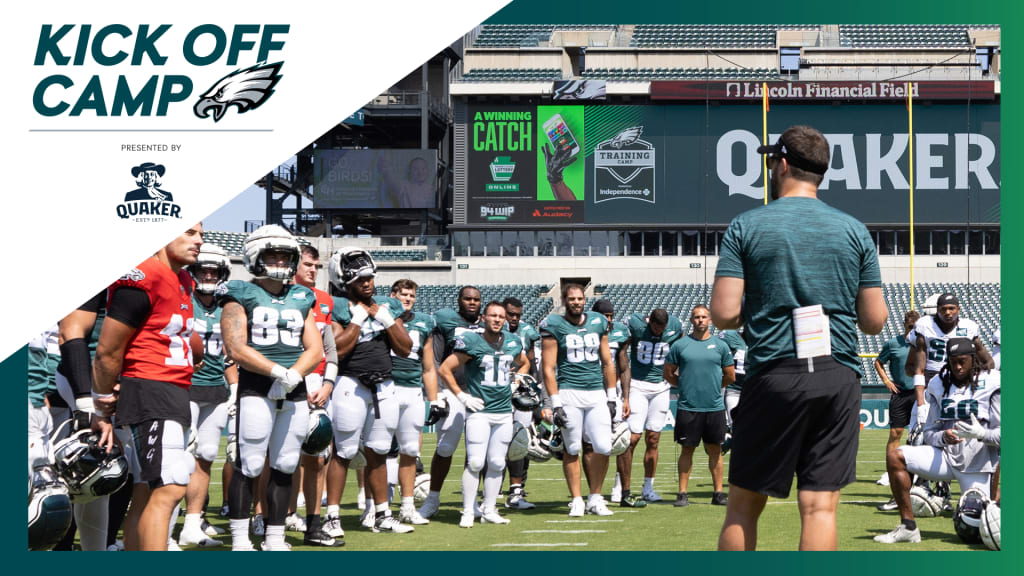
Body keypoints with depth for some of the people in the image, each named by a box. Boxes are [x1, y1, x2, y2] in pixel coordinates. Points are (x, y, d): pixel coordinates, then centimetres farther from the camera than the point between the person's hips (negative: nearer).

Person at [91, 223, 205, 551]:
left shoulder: (183, 282, 16)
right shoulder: (143, 280, -14)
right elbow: (107, 352, -11)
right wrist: (103, 410, -1)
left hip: (174, 395, 10)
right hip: (149, 392, -10)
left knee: (146, 494, 11)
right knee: (169, 488, -18)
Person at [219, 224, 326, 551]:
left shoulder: (302, 299, 16)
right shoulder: (241, 295, 0)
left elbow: (315, 349, 10)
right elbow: (236, 349, -10)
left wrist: (293, 375, -10)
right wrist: (280, 372, -16)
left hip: (296, 391, 5)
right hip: (256, 389, -5)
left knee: (284, 466, 7)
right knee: (250, 466, -6)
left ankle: (275, 539, 14)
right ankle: (240, 540, 0)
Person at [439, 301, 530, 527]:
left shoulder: (513, 343, 7)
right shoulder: (472, 343, -9)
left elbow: (524, 364, 29)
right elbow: (444, 369, -5)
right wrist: (462, 396, -7)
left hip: (504, 413, 5)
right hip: (479, 412, -5)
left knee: (496, 464, 6)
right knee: (475, 463, -10)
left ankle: (488, 511, 15)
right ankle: (468, 512, -4)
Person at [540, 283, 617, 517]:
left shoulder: (598, 323, 11)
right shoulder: (554, 326, -1)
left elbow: (607, 363, 17)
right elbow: (548, 368, -3)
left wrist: (611, 397, 13)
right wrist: (555, 404, -9)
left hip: (597, 392, 3)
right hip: (569, 392, -3)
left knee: (603, 447, -5)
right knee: (573, 449, 1)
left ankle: (595, 498, 10)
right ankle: (577, 500, 11)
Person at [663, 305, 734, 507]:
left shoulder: (720, 345, 6)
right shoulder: (680, 345, 4)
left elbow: (730, 376, 13)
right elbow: (667, 373, 10)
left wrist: (713, 385, 11)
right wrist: (685, 386, 6)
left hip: (715, 407, 1)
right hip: (688, 407, -1)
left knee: (715, 450, 5)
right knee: (687, 450, 2)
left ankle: (718, 493, 11)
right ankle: (682, 493, 7)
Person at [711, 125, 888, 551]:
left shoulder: (746, 227, 0)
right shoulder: (854, 231, 7)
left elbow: (724, 315, -8)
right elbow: (874, 321, 6)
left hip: (774, 376, -2)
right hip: (838, 377, 2)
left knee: (743, 507, 8)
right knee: (820, 508, -1)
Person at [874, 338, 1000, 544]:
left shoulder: (990, 384, -5)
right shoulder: (939, 385, 9)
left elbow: (1000, 434, -8)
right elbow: (929, 432, 9)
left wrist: (980, 433, -29)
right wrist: (944, 437, -15)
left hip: (976, 464, -4)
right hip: (946, 457, 4)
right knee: (895, 457, -18)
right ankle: (908, 527, -14)